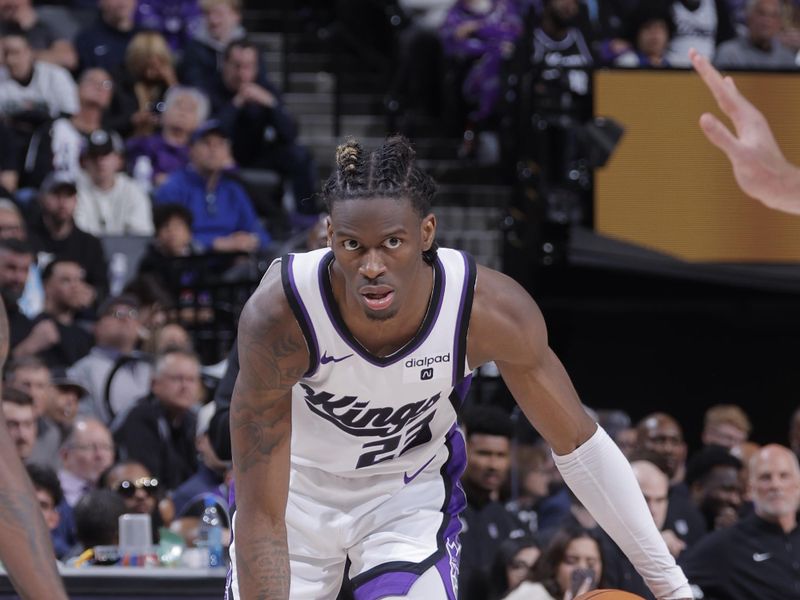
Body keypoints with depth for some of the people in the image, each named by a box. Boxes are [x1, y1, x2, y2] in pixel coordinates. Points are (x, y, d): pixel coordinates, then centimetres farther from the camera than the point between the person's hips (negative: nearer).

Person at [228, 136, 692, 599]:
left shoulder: (494, 312, -30)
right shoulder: (278, 316, -36)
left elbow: (578, 442, -13)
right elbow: (260, 514, -32)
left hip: (410, 491, 1)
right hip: (297, 489, 0)